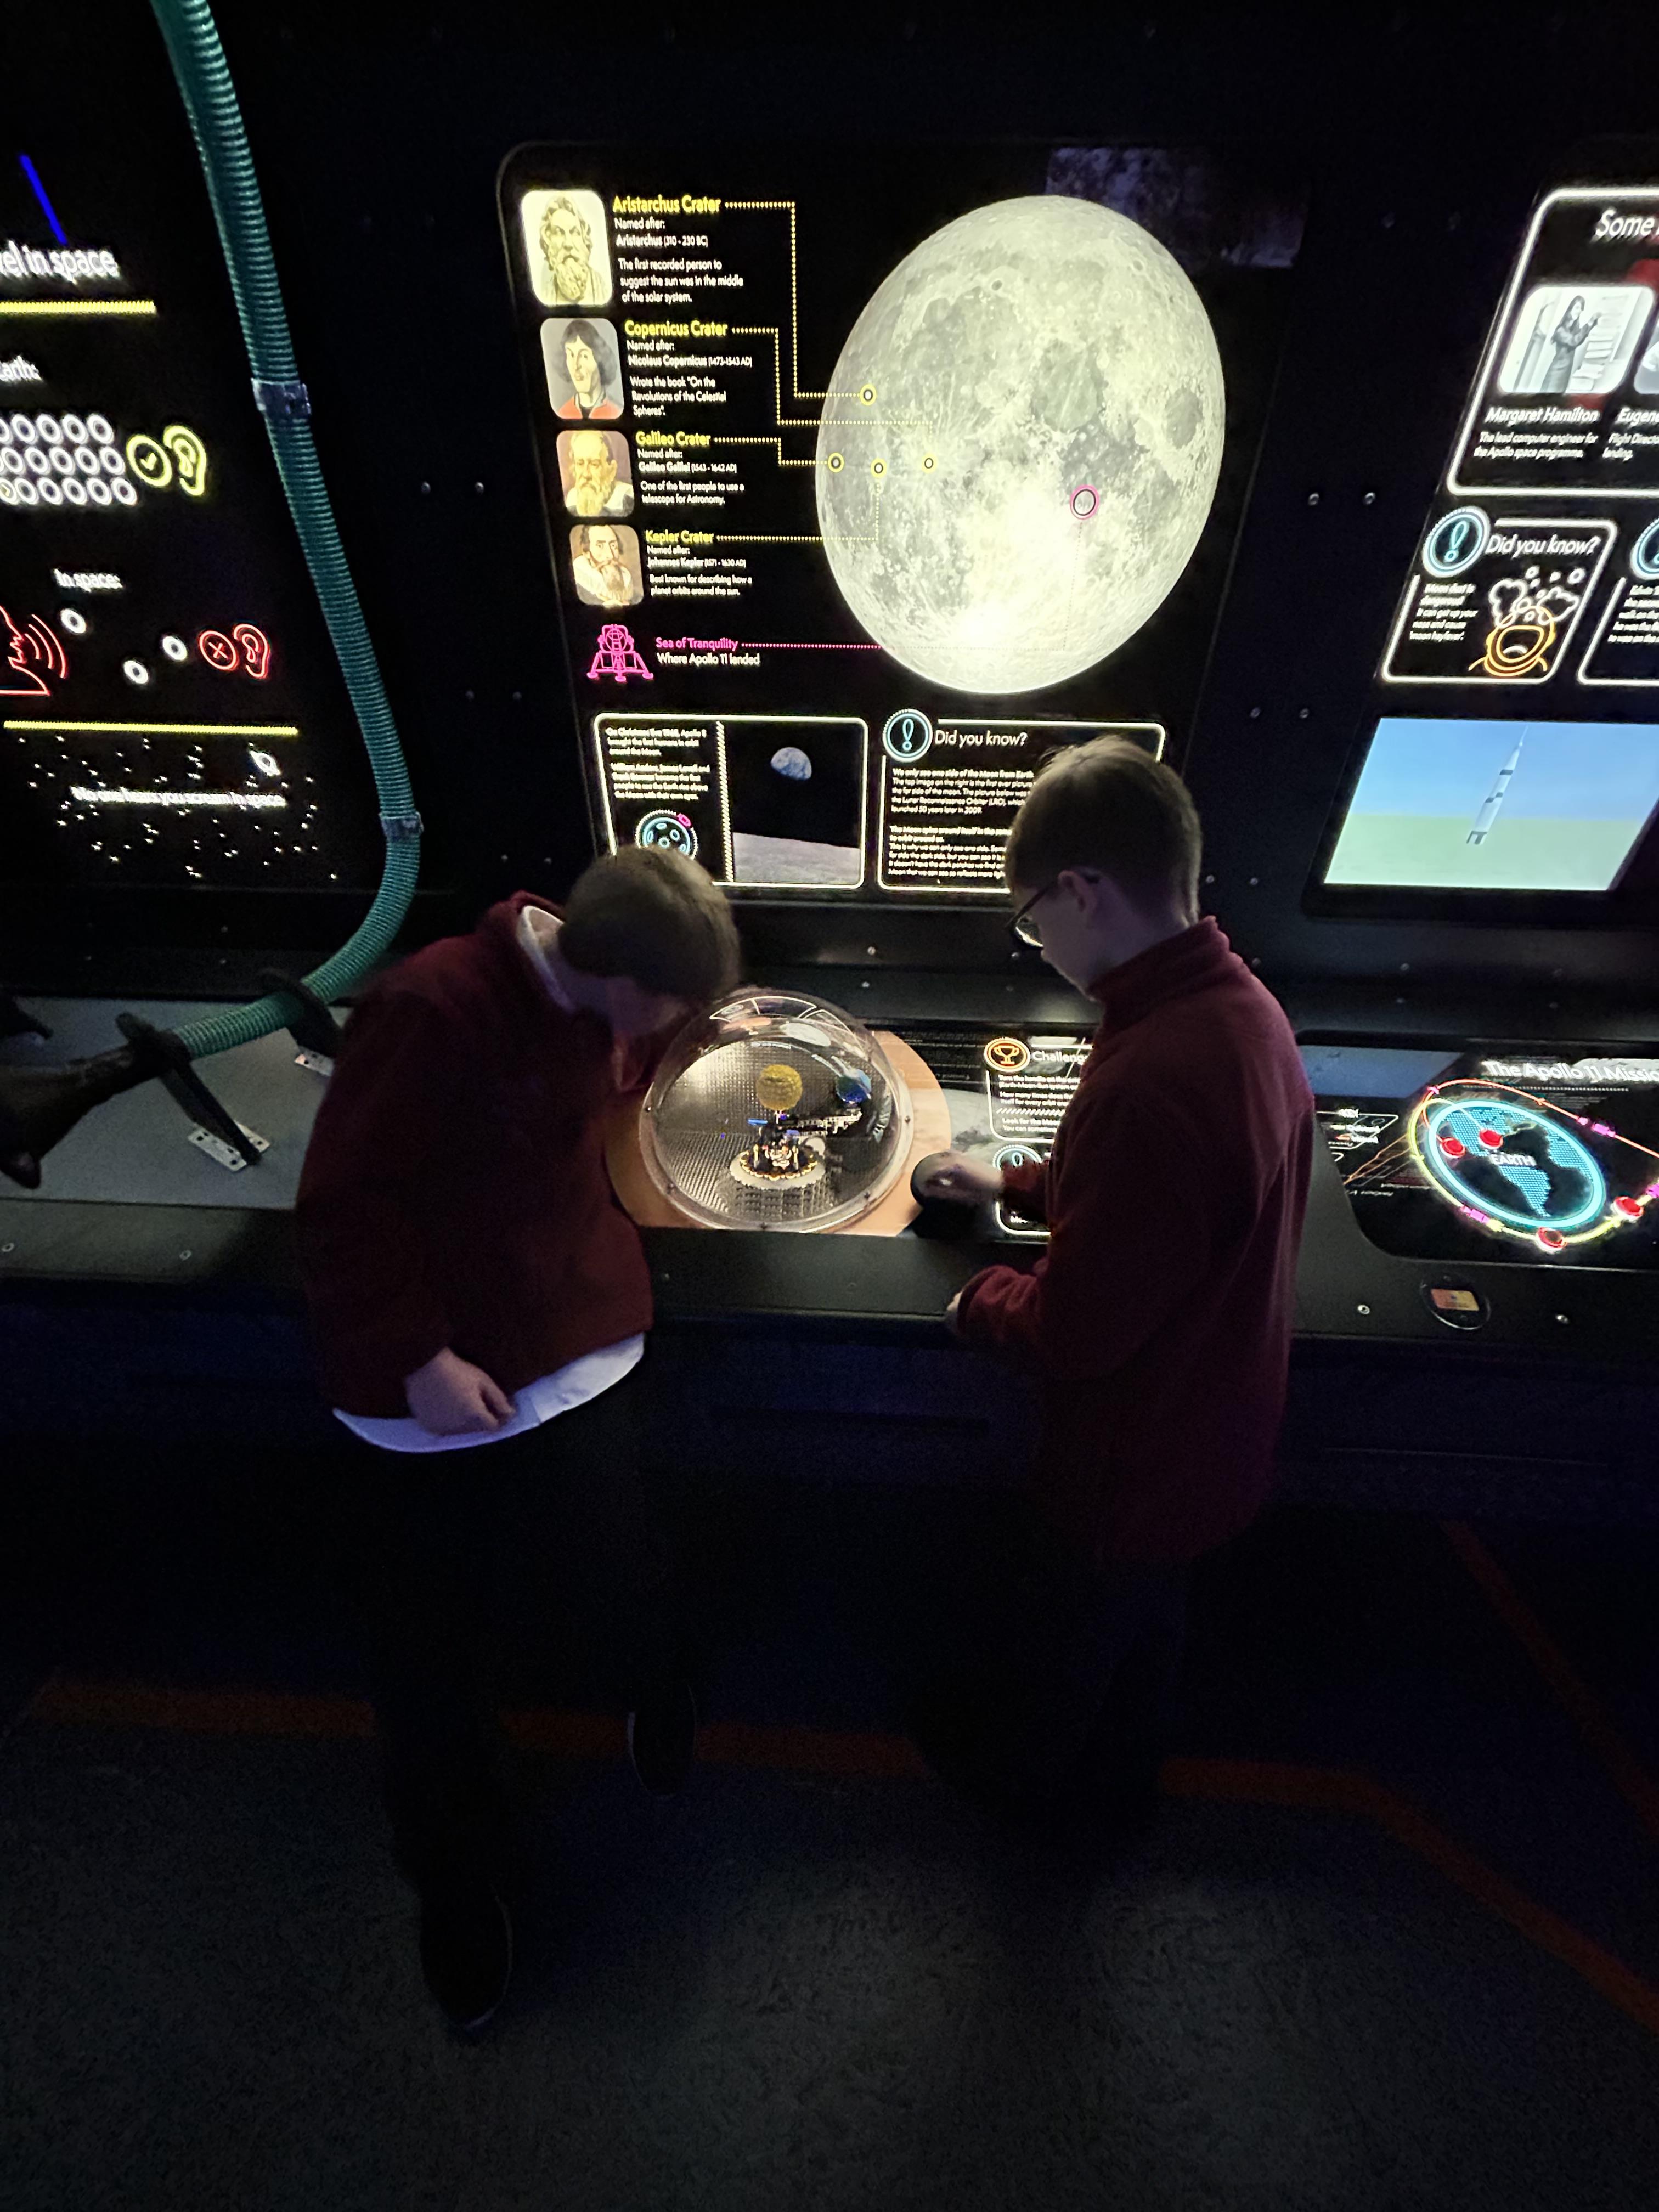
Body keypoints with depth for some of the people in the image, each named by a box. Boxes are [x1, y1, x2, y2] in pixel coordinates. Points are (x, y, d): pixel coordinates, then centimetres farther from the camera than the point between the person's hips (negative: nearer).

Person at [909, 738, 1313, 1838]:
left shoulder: (1150, 1082, -40)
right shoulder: (1244, 1005, -9)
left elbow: (1073, 1334, -30)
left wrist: (982, 1299, -10)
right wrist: (1013, 1183, 12)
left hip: (1131, 1467, -7)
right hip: (1215, 1437, 8)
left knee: (1050, 1632, 25)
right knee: (1143, 1623, 33)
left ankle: (1006, 1762, 58)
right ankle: (1117, 1784, 62)